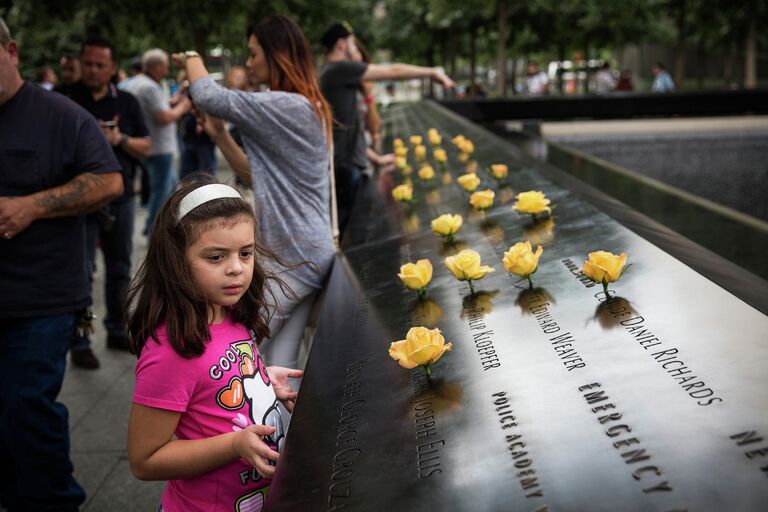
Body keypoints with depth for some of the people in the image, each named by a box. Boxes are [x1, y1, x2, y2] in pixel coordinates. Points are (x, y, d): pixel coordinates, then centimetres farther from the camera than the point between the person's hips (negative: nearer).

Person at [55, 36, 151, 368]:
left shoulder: (126, 102, 7)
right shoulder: (63, 97, -2)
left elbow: (146, 148, 6)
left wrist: (121, 140, -12)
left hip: (120, 198, 4)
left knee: (120, 269, 12)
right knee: (81, 272, -5)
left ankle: (117, 331, 27)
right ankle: (79, 343, 3)